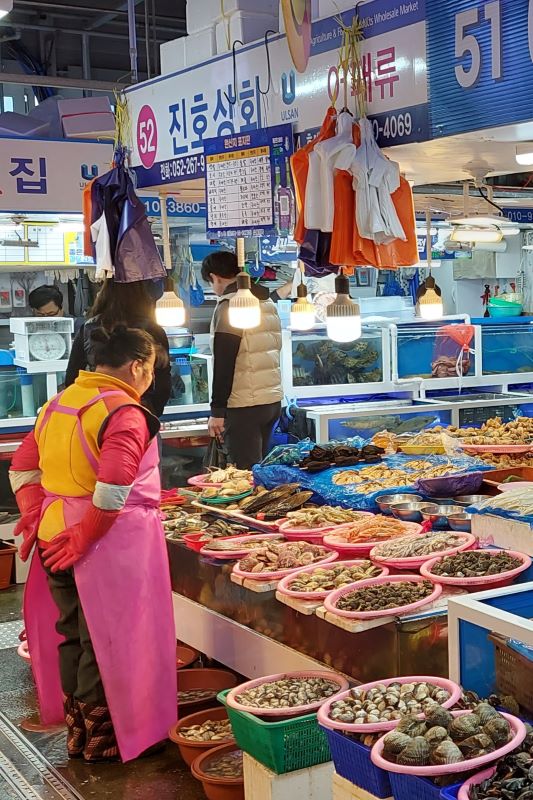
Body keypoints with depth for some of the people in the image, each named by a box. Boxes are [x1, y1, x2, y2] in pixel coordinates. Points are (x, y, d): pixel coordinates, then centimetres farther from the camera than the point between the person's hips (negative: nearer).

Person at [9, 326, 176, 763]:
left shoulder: (58, 403, 10)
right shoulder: (124, 412, -16)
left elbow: (22, 468, 13)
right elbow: (113, 487, -27)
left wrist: (37, 520, 7)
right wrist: (83, 539, -18)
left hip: (55, 540, 8)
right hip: (109, 544, -8)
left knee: (71, 634, 19)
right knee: (105, 643, 6)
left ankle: (77, 733, 33)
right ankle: (102, 739, 20)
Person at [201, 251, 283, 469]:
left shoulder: (229, 306, -11)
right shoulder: (268, 304, 15)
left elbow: (223, 363, -16)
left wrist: (217, 411, -13)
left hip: (244, 407, -8)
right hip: (273, 402, 8)